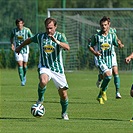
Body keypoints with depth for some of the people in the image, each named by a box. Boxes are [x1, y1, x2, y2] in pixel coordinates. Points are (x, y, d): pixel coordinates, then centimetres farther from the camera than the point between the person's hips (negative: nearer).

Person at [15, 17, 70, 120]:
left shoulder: (60, 36, -9)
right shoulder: (40, 37, -2)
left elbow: (67, 47, -28)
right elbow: (29, 40, 19)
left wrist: (57, 41, -43)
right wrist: (20, 47, 31)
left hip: (58, 68, 0)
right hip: (44, 67, 0)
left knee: (63, 94, 2)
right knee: (43, 81, -34)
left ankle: (64, 113, 30)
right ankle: (40, 99, -4)